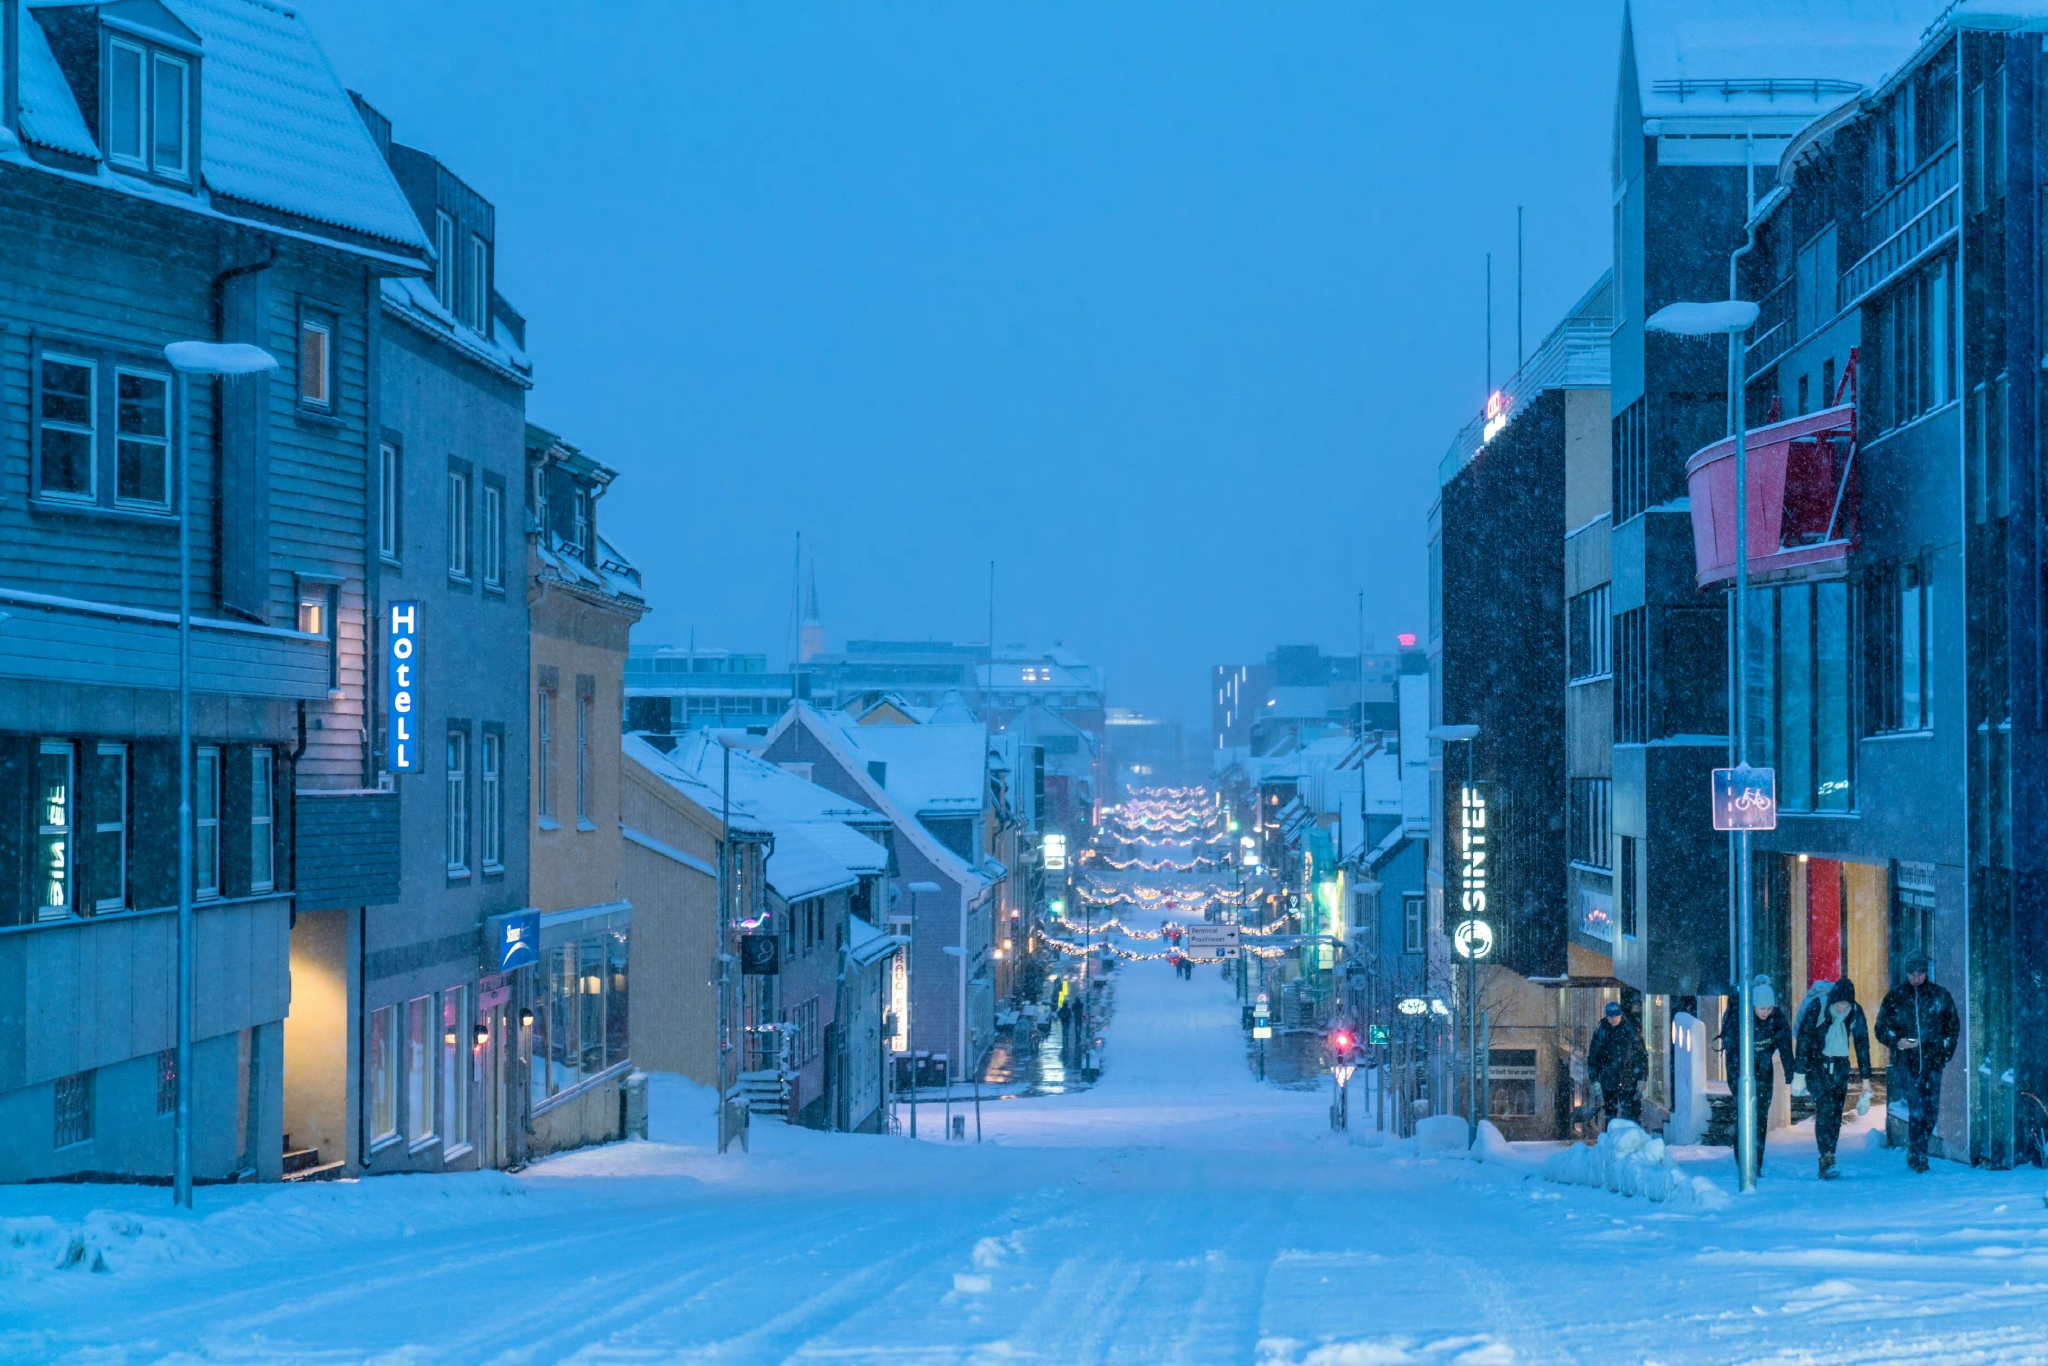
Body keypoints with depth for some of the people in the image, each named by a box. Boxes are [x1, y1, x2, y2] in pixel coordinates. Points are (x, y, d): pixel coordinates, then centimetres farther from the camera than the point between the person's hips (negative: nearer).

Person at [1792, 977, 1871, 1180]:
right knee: (1824, 1109, -19)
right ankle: (1827, 1160, -27)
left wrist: (1866, 1080, -3)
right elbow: (1804, 1041, -15)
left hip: (1840, 1066, 4)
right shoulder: (1816, 1008, -20)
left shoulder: (1856, 1013, -9)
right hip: (1816, 1063, -4)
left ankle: (1827, 1163, 8)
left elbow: (1862, 1046, -3)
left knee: (1836, 1114, 0)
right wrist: (1800, 1074, -16)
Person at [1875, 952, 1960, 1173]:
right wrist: (1897, 1042, -12)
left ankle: (1917, 1152, 19)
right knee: (1916, 1111, -12)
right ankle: (1917, 1155, -6)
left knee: (1931, 1111, 1)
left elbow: (1953, 1027, 16)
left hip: (1932, 1063, 2)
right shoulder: (1895, 997, 4)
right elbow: (1881, 1029, 7)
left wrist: (1945, 1051, 4)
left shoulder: (1940, 997, 7)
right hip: (1906, 1062, -2)